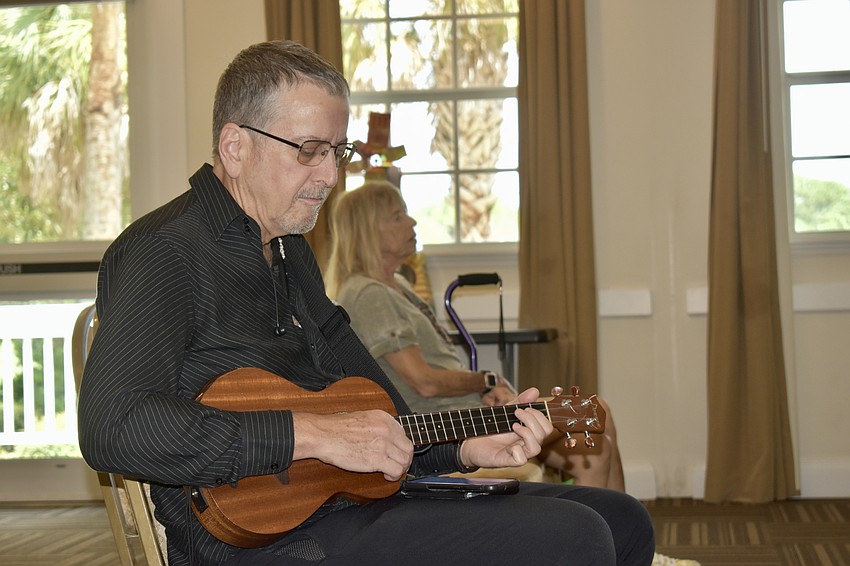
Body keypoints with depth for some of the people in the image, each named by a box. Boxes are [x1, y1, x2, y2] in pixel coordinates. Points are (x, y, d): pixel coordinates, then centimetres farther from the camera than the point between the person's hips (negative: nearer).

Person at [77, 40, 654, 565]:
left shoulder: (292, 251, 22)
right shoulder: (163, 251, -9)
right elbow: (113, 428, -24)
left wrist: (462, 447, 8)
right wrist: (313, 434, -23)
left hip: (353, 500, 10)